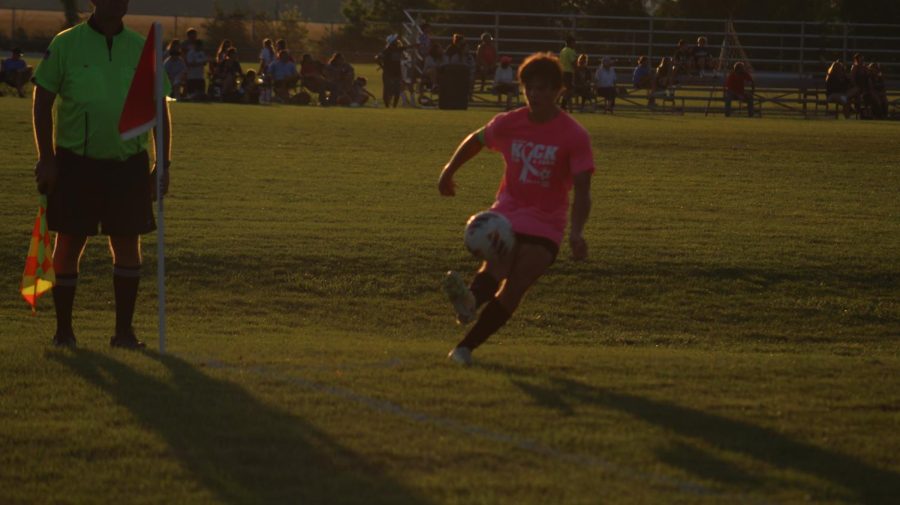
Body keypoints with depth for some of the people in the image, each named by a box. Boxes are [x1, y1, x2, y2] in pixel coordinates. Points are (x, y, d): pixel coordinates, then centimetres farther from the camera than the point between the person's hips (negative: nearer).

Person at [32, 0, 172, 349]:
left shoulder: (141, 48, 5)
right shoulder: (66, 45, -2)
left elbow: (159, 108, 11)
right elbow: (42, 100, 1)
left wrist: (163, 164, 6)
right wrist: (45, 158, -6)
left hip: (128, 163, 2)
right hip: (75, 163, -2)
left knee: (127, 245, 2)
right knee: (69, 243, 3)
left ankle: (124, 330, 12)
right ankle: (63, 330, 13)